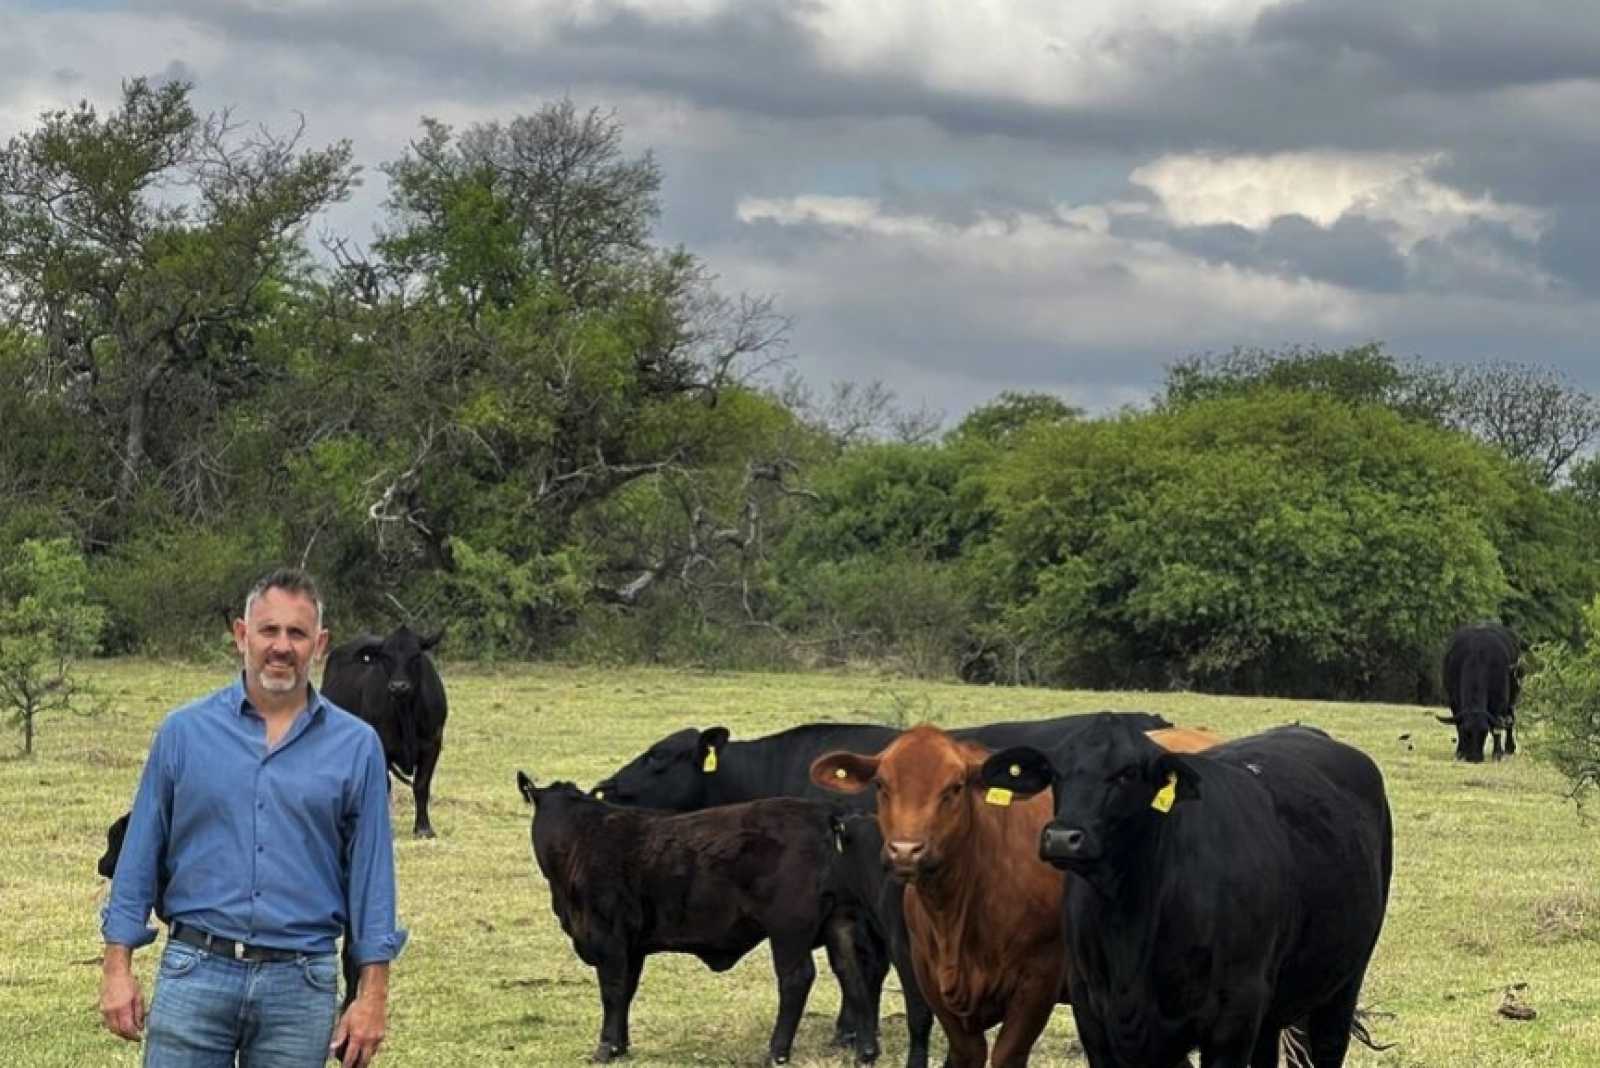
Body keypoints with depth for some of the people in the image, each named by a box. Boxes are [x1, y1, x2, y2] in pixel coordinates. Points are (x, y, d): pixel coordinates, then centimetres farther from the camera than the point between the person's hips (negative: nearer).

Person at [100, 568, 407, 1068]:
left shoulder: (355, 746, 4)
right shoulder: (185, 732, 4)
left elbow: (371, 873, 5)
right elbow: (140, 854, 7)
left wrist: (372, 992, 0)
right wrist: (117, 966, 1)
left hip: (300, 987, 0)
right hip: (195, 972, 0)